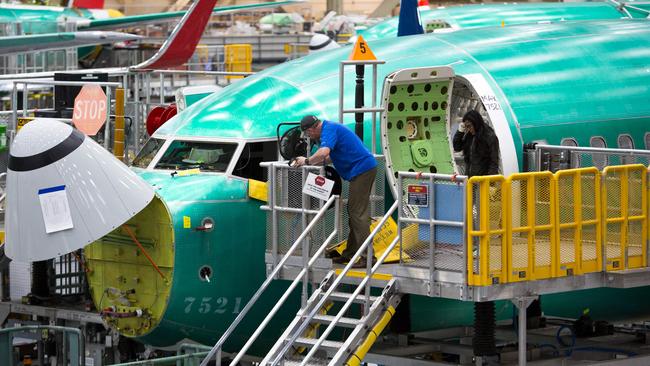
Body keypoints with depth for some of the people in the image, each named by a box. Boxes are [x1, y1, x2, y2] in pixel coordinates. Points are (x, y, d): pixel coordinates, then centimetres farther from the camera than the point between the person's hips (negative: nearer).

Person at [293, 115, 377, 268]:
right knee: (353, 211, 14)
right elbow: (330, 157, 25)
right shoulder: (330, 128, 20)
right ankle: (350, 253, 19)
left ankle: (366, 256, -14)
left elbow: (324, 152, -27)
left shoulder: (329, 129, -12)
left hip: (362, 169, -11)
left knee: (358, 213, -11)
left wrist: (307, 161, -14)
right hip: (363, 169, 11)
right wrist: (314, 161, 12)